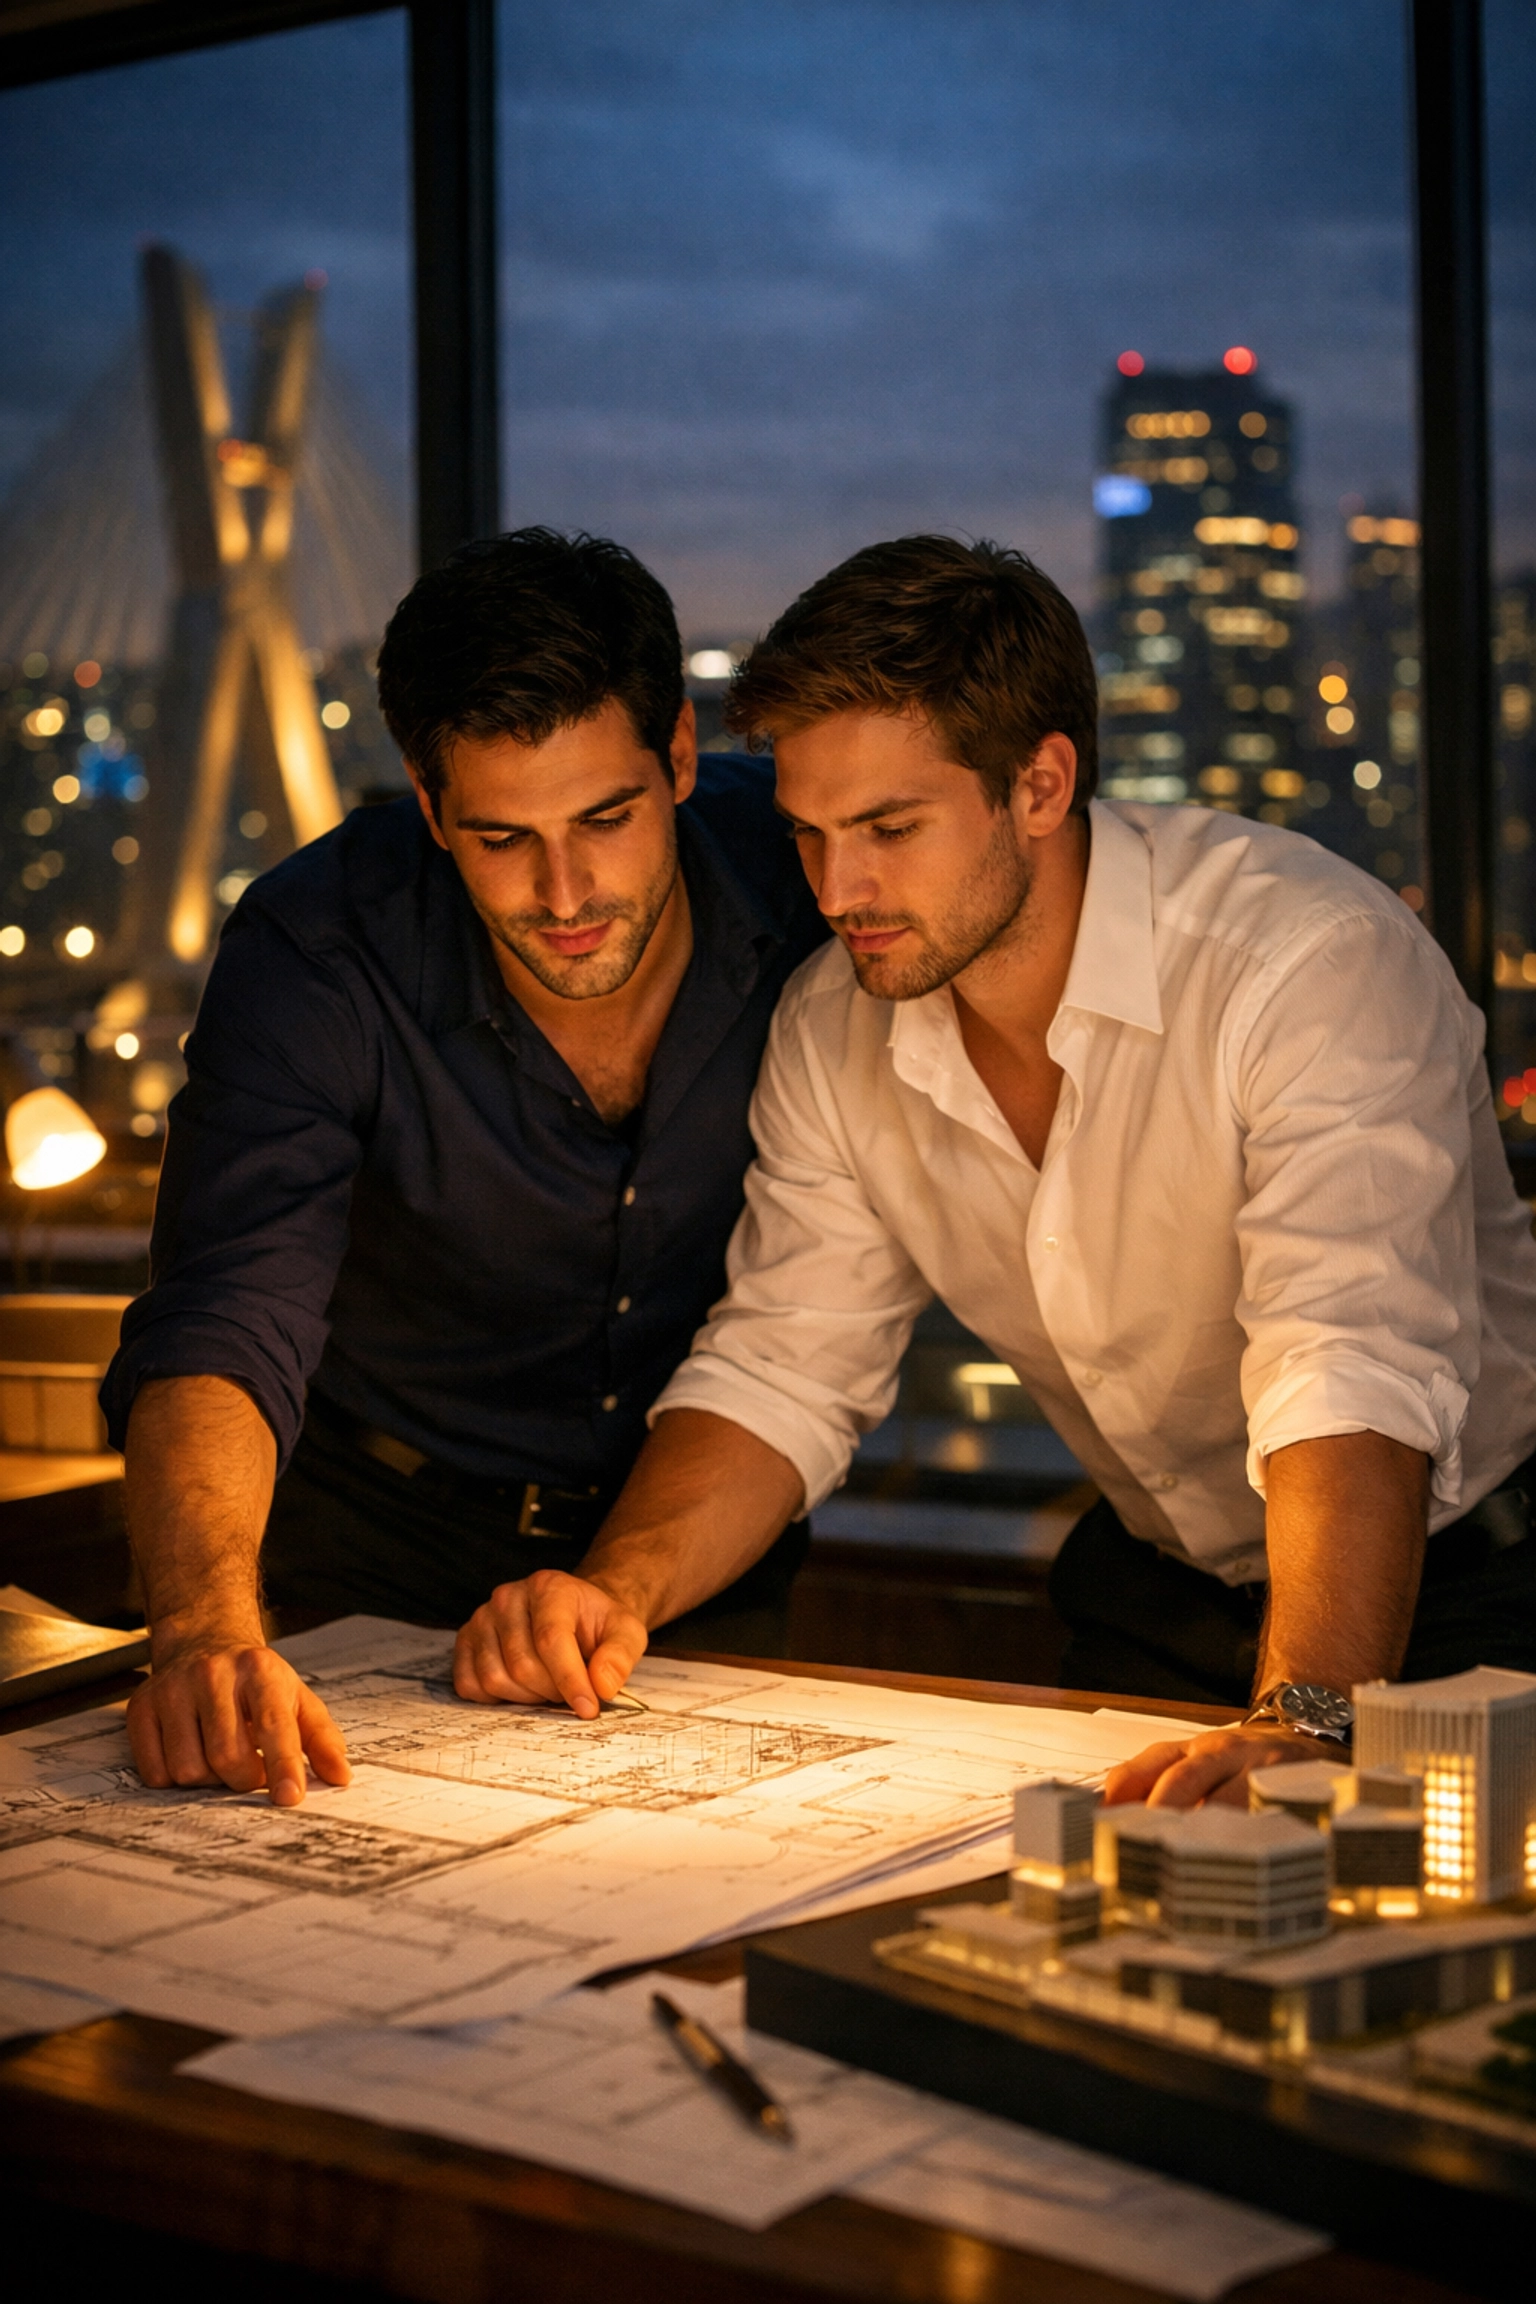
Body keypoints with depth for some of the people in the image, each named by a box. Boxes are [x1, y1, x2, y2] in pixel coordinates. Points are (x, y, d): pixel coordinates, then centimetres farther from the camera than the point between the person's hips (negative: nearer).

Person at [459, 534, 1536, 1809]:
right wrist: (615, 1593, -18)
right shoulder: (831, 1029, -4)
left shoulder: (1314, 959, -25)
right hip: (1158, 1595, 5)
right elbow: (781, 1371, 0)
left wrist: (1301, 1722, -50)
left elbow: (1356, 1380, -36)